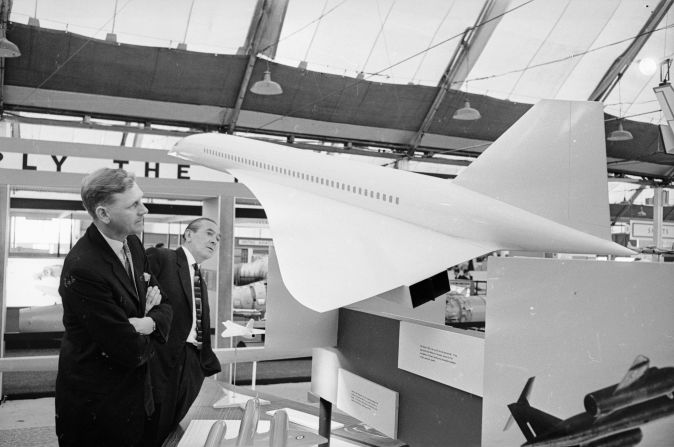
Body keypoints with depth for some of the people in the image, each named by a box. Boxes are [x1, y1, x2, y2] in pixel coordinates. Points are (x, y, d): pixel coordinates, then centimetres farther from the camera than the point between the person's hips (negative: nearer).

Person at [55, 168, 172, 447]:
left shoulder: (133, 245, -2)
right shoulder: (82, 269, -27)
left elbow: (164, 307, 3)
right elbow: (131, 351, -26)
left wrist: (149, 322, -18)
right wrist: (147, 337, -5)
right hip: (96, 405, -7)